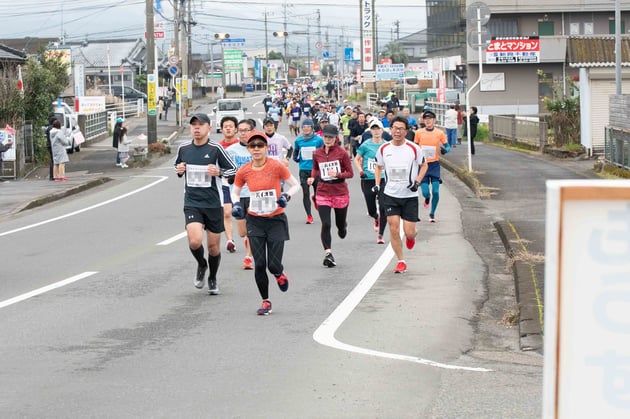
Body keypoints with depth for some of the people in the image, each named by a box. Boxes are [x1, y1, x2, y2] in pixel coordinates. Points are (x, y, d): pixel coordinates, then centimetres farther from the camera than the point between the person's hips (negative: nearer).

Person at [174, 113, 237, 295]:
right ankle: (201, 265, 15)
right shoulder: (183, 149, 3)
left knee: (213, 245, 8)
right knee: (195, 241, -19)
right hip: (192, 203, 1)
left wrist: (219, 172, -19)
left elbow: (234, 170, -1)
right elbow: (178, 166, 21)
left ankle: (212, 279, 32)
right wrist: (179, 170, -1)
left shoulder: (215, 149, -7)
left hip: (213, 204, -1)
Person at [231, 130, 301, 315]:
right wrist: (236, 204, -5)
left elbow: (295, 185, 0)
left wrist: (286, 196, -19)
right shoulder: (244, 171, -3)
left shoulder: (277, 166, -11)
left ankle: (280, 275, 31)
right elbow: (235, 191, 14)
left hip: (276, 220, -2)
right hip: (255, 221, 2)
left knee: (273, 265, -7)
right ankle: (265, 301, 16)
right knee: (259, 264, -1)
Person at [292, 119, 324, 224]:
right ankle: (309, 216, 2)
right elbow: (295, 152, 21)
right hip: (303, 170, 1)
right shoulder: (299, 140, 4)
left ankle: (315, 198, 44)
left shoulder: (318, 139, -3)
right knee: (306, 193, -5)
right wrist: (297, 160, 6)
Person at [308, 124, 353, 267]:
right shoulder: (317, 153, 1)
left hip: (340, 192, -1)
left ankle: (343, 226, 52)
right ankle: (328, 254, -10)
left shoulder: (342, 153, -8)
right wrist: (313, 177, -2)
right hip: (323, 192, 1)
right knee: (326, 224, -12)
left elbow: (350, 173, -5)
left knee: (340, 223, 13)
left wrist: (337, 174, -22)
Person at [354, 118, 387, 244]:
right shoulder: (366, 145, -3)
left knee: (383, 208, -13)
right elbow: (357, 159, 8)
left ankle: (380, 235, -3)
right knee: (371, 211, 8)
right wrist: (360, 171, -6)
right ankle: (376, 218, 45)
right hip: (368, 180, 0)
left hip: (383, 180, 0)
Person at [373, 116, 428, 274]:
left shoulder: (413, 148, -8)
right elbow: (378, 166, 16)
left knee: (408, 231, -3)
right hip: (390, 195, 2)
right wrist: (377, 184, 3)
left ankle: (412, 236, 36)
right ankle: (401, 261, 7)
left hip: (410, 195, -2)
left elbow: (424, 165, 7)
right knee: (393, 229, -7)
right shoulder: (383, 148, -1)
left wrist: (417, 182, -7)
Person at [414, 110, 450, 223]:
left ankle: (432, 213, 13)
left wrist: (443, 149, -16)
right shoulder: (419, 133, 1)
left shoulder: (440, 133, -3)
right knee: (425, 192, -8)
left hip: (434, 165, 0)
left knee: (435, 191, -8)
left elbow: (448, 147, 5)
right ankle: (427, 198, 31)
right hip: (422, 165, 0)